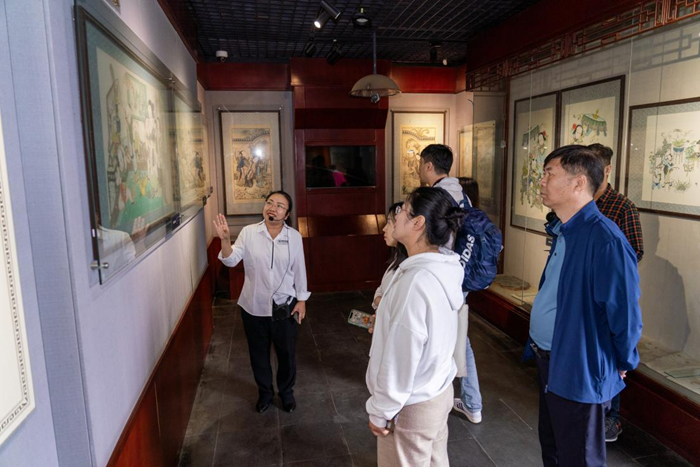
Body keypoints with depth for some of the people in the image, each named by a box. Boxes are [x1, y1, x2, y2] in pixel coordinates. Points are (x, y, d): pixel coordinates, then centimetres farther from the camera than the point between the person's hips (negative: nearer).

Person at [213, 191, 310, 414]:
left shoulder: (294, 236, -6)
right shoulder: (248, 232, -8)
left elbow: (299, 270, 0)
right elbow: (231, 260, -14)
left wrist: (301, 299, 1)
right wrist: (225, 239, -31)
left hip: (284, 305, 0)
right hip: (254, 306, 0)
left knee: (286, 353, 15)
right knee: (259, 353, 17)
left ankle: (286, 391, 40)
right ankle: (265, 391, 41)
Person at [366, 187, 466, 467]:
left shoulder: (416, 282, -30)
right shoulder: (443, 268, -3)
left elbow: (400, 359, -25)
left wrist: (381, 411, -14)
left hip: (412, 405, -8)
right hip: (438, 391, 8)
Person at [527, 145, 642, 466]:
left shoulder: (604, 240, -26)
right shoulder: (562, 231, 4)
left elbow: (625, 312, -23)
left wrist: (623, 364, -8)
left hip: (578, 373, -8)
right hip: (549, 363, 9)